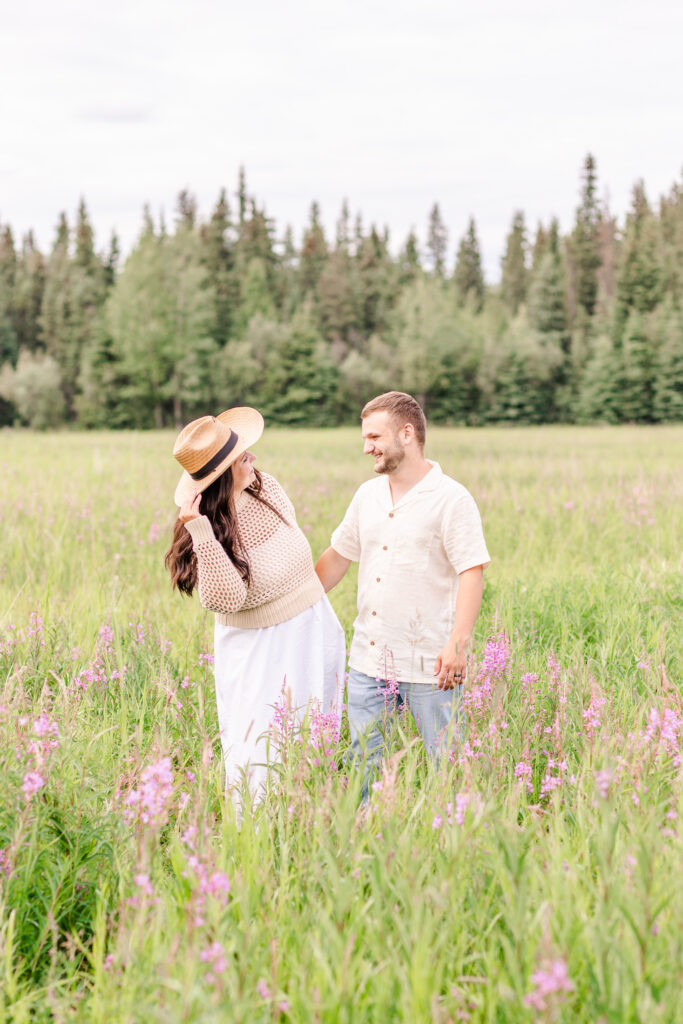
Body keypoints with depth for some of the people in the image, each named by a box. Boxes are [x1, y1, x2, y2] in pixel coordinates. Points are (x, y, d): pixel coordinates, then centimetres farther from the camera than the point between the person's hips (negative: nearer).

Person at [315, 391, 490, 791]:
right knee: (363, 763, 10)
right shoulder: (368, 495, 12)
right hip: (368, 659, 6)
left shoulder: (452, 499, -9)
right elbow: (338, 556, 21)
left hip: (429, 664, -6)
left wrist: (458, 644, -24)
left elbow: (473, 573, -15)